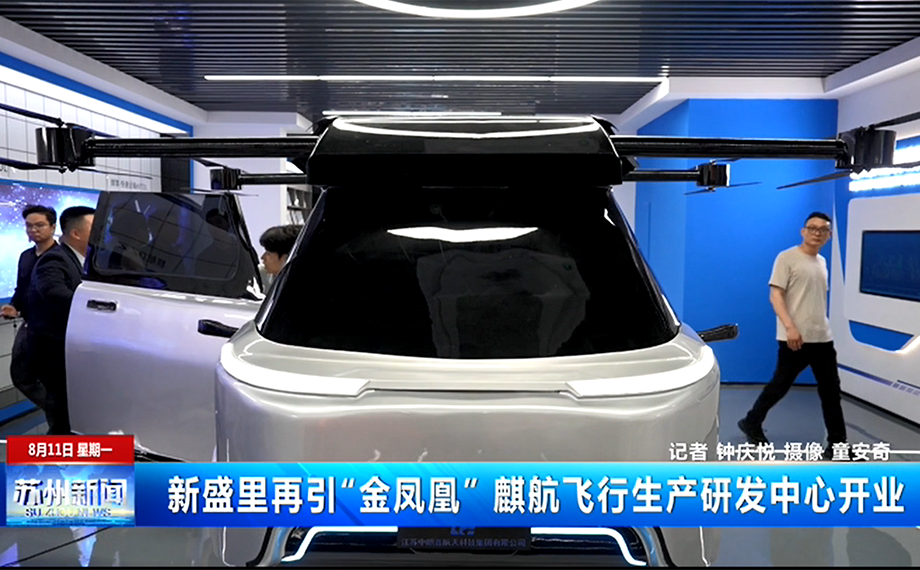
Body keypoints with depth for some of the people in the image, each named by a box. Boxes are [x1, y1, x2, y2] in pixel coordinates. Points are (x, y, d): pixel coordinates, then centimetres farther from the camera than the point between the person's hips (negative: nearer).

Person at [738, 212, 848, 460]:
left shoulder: (822, 262, 15)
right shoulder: (787, 258, -8)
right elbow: (775, 295, -15)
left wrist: (822, 327, 19)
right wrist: (789, 327, -24)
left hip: (822, 338, 7)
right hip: (795, 338, -7)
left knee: (831, 390, 8)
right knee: (780, 386, 2)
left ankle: (837, 443, 16)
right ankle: (752, 423, 21)